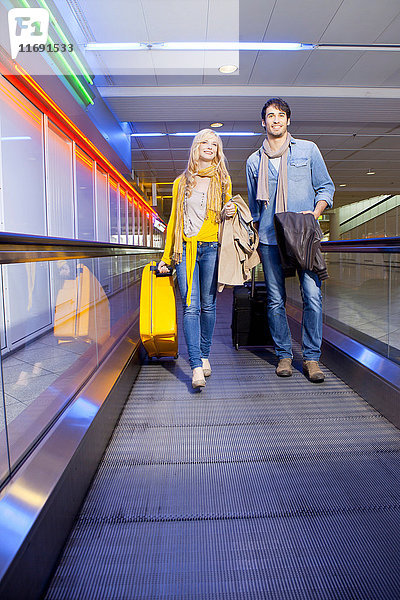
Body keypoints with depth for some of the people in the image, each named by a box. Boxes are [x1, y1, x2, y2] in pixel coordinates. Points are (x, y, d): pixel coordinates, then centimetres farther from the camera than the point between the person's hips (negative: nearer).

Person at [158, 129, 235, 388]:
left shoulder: (223, 179, 13)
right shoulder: (182, 182, 15)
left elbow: (227, 212, 19)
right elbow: (174, 219, 15)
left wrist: (230, 212, -7)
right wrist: (167, 256, 13)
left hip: (211, 248, 0)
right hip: (186, 249, 0)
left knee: (208, 305, 4)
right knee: (191, 306, -10)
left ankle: (204, 355, 21)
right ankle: (196, 366, -11)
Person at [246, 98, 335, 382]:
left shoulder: (308, 149, 12)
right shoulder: (254, 161, 15)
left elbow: (326, 186, 13)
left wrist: (315, 212, -6)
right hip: (270, 238, 1)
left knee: (313, 296, -9)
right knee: (276, 300, 0)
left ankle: (312, 356, 4)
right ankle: (284, 355, 13)